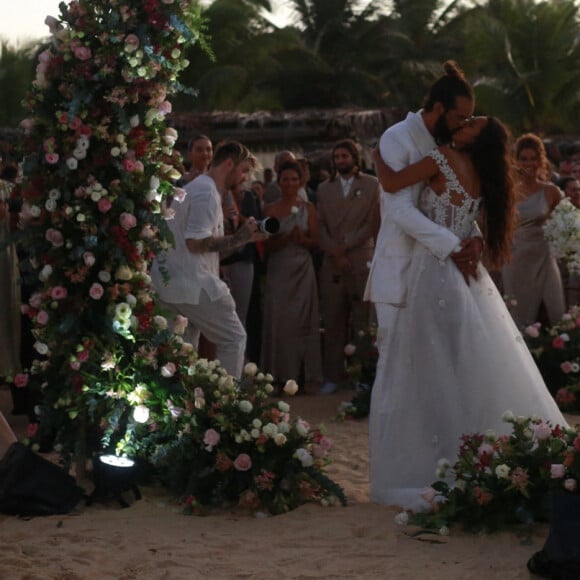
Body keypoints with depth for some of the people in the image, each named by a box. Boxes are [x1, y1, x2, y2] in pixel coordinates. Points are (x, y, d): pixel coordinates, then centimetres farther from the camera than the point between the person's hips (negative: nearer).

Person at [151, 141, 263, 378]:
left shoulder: (196, 187, 21)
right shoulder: (207, 192, -11)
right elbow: (196, 242, -21)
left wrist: (244, 237, 11)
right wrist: (238, 238, -14)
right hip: (193, 285, -10)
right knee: (233, 339, -1)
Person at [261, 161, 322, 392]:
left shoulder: (308, 208, 6)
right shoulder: (271, 209, 5)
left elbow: (315, 242, 4)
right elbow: (268, 245, 1)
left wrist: (301, 238, -15)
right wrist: (286, 238, -16)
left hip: (302, 271, 0)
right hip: (278, 271, 0)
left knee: (303, 322, -1)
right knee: (278, 322, -2)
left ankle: (304, 376, 4)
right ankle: (281, 376, 3)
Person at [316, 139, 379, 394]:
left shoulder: (372, 185, 7)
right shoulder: (324, 188, 16)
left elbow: (373, 222, -2)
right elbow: (321, 225, 10)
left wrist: (345, 246, -8)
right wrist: (334, 252, -6)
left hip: (361, 261, -2)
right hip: (332, 263, 3)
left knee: (362, 321, -3)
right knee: (333, 322, 1)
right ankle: (333, 376, 3)